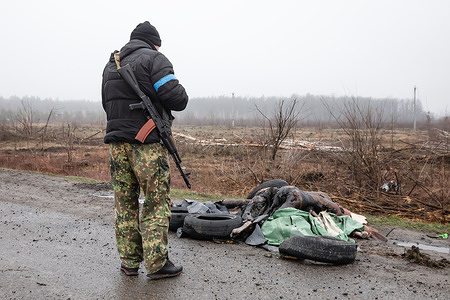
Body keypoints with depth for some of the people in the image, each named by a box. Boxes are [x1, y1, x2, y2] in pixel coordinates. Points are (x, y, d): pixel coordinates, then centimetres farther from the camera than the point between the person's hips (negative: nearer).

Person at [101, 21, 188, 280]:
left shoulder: (111, 64, 18)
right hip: (148, 143, -7)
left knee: (125, 203, 12)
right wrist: (181, 95, 7)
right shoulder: (154, 59, -5)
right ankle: (157, 263, 6)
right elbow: (176, 98, -14)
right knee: (157, 204, 1)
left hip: (117, 142, 7)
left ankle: (130, 261, 20)